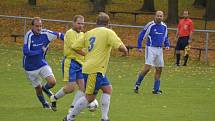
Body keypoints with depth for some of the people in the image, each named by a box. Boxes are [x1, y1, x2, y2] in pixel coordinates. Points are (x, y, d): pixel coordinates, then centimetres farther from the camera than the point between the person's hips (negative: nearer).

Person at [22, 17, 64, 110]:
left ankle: (45, 88, 22)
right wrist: (40, 51, -25)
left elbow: (59, 35, 4)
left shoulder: (45, 33, -11)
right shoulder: (29, 35, -23)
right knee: (38, 89, 8)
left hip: (42, 64, 3)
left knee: (52, 82, -14)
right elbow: (26, 51, -30)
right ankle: (45, 104, 37)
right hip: (30, 68, -3)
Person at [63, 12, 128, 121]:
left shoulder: (89, 33, 14)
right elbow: (120, 46, -16)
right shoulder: (108, 32, -5)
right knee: (89, 97, -4)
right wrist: (125, 51, 6)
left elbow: (75, 47, 15)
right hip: (95, 70, -8)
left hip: (88, 66, 8)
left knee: (107, 89, 15)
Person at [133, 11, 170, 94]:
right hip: (151, 48, -6)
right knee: (147, 67, -17)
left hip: (159, 49, 6)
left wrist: (167, 45, 5)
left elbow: (165, 37, 22)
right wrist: (139, 47, -10)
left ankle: (156, 89, 14)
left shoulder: (164, 26, 7)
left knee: (159, 69, 6)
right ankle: (137, 84, -3)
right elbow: (141, 35, -5)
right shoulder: (150, 25, -10)